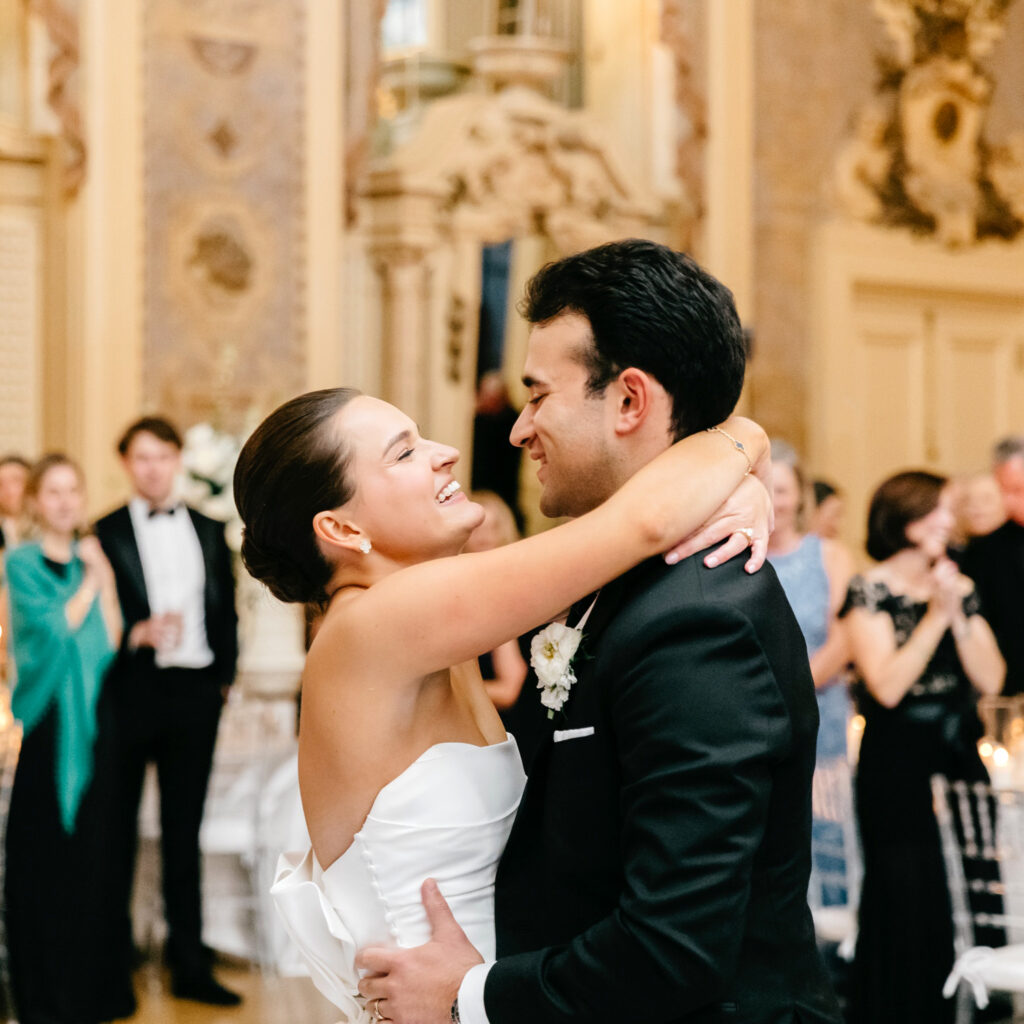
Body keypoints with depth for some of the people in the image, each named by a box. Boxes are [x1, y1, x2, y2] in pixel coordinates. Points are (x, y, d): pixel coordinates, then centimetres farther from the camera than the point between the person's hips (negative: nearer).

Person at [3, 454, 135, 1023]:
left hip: (91, 719, 4)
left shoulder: (93, 559, 14)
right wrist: (90, 580, -4)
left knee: (91, 844, 6)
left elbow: (111, 641, 5)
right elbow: (55, 625, -13)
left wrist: (104, 578, -2)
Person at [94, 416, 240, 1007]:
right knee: (119, 828, 5)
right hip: (131, 692, -3)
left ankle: (190, 964, 12)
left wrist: (224, 676, 4)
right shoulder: (106, 533, 1)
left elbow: (227, 611, 13)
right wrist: (138, 634, -19)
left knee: (185, 831, 7)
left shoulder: (210, 531, 12)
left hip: (195, 692, 3)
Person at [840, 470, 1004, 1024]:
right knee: (904, 902, -2)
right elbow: (887, 686, -17)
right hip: (897, 766, -5)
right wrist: (935, 616, -15)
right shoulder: (871, 590, -5)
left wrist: (961, 614, -9)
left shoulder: (959, 587, 11)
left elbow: (990, 680, 2)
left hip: (958, 757, 5)